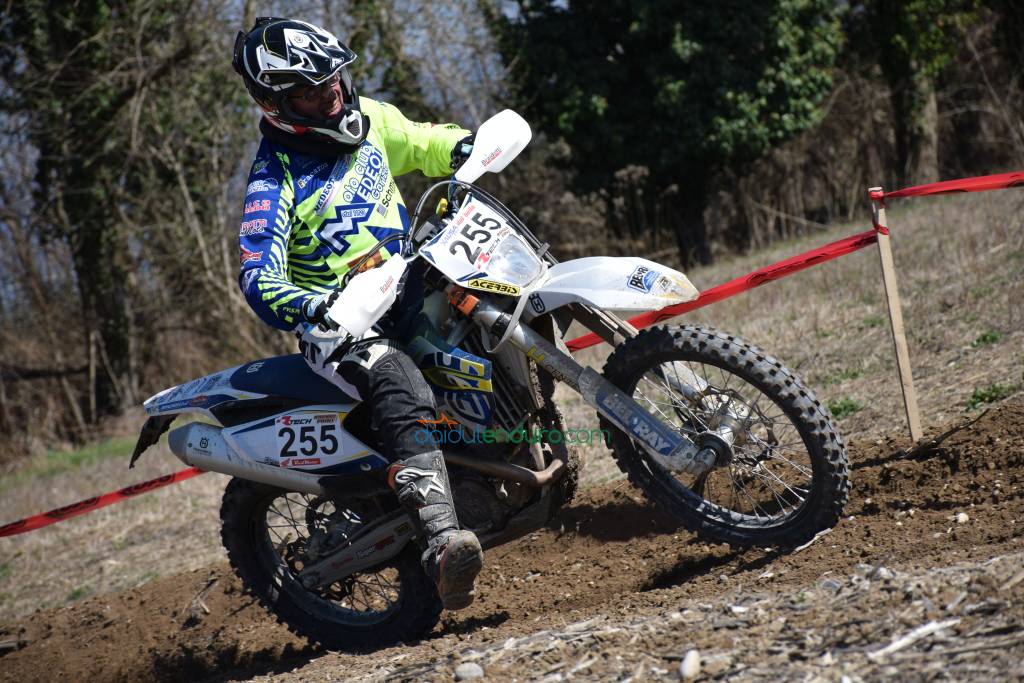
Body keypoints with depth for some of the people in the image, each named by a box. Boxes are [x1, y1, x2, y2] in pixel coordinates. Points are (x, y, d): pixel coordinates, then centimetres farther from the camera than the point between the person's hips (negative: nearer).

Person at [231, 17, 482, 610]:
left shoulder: (371, 121, 5)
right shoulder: (276, 180, -14)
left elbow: (424, 143, 24)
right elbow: (259, 278, -21)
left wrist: (465, 148, 1)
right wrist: (309, 309, -41)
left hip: (409, 287, 8)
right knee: (403, 392, -36)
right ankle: (442, 543, -53)